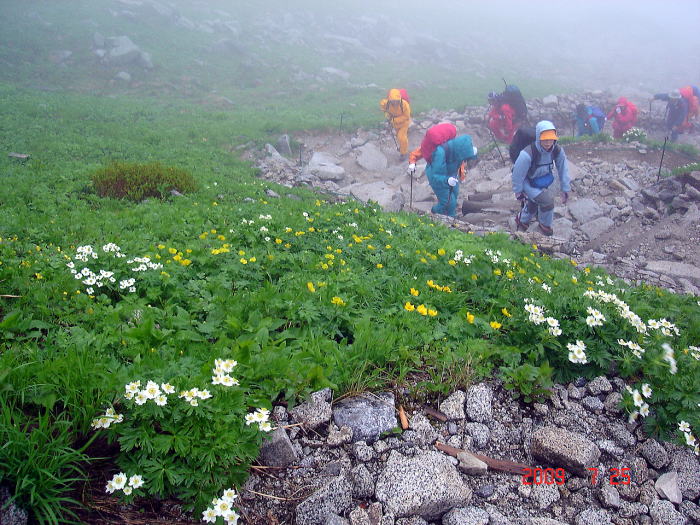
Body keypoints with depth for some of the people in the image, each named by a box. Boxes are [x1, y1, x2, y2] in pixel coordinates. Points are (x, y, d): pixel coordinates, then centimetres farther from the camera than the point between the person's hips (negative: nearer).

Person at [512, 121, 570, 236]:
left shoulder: (558, 150, -23)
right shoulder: (527, 154, -39)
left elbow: (563, 169, -9)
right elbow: (518, 174, -26)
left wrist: (565, 189, -4)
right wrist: (518, 191, -13)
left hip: (543, 180, 6)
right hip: (528, 182, -6)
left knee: (533, 203, 26)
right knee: (547, 199, -21)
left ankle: (522, 220, 57)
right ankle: (545, 226, 7)